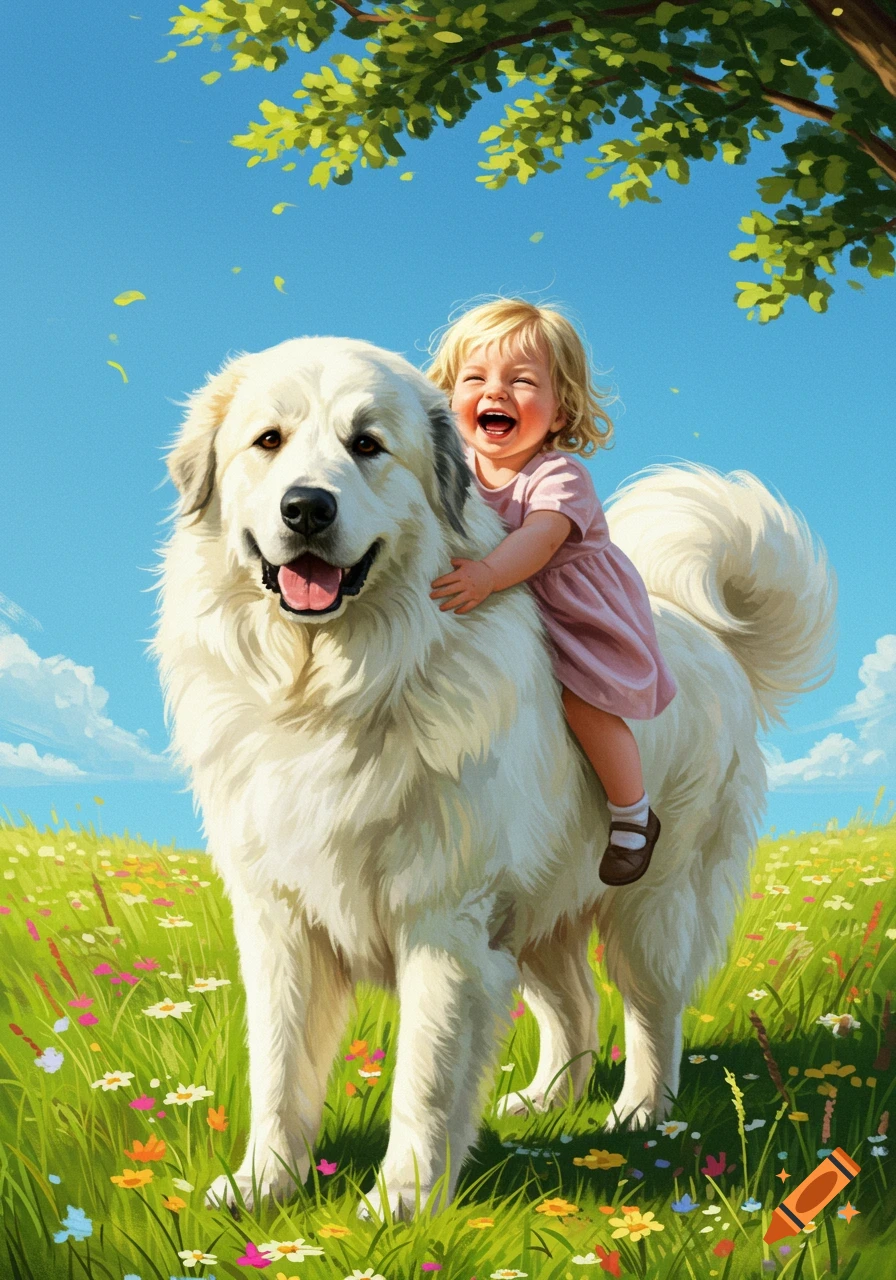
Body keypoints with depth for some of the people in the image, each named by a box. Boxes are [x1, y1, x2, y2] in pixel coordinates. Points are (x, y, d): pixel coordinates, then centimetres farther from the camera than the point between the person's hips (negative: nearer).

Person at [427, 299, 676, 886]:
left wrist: (488, 574, -58)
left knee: (585, 697, -19)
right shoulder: (458, 462, -6)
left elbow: (539, 539, -41)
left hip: (576, 606, -6)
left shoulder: (560, 475, -24)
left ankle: (633, 814, 4)